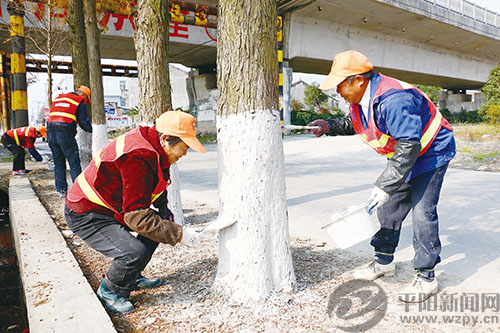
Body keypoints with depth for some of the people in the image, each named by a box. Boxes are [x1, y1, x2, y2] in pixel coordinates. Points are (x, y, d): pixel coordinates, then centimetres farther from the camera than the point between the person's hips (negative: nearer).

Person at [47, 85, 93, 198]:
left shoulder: (59, 98, 26)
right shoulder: (80, 101, 5)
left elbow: (52, 115, 26)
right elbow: (83, 122, 1)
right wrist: (93, 130, 13)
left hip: (50, 131, 6)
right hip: (65, 133, -6)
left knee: (58, 163, 13)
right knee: (74, 163, -1)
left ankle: (61, 190, 15)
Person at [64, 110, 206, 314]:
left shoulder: (152, 148, -2)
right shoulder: (138, 159, -32)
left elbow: (155, 183, 17)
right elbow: (137, 217, -31)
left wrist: (163, 208, 2)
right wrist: (178, 234, -26)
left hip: (108, 207, 10)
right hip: (86, 217, -10)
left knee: (160, 221, 10)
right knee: (135, 253, -26)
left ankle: (132, 278, 23)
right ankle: (109, 290, 7)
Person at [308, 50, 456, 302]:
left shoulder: (394, 100, -35)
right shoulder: (361, 98, -6)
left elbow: (409, 147, -37)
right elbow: (353, 124, 15)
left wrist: (384, 186, -38)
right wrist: (330, 126, -5)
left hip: (431, 153, -9)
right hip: (402, 156, 9)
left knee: (422, 211, -11)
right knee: (389, 207, 9)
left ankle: (426, 277, 4)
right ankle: (384, 262, 24)